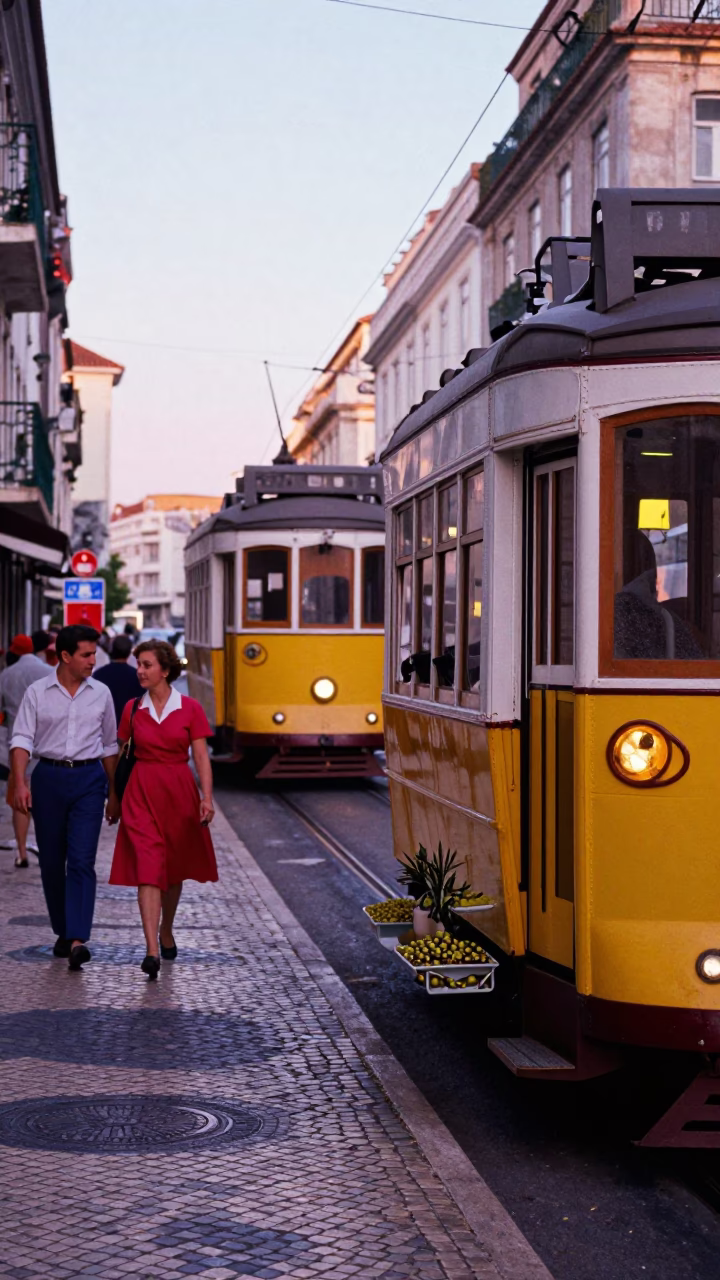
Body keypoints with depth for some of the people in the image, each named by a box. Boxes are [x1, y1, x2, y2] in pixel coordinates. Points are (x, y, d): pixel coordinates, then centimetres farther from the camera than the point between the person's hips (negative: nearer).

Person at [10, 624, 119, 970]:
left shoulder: (101, 694, 7)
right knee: (51, 862, 8)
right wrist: (19, 783, -19)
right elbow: (21, 739, -5)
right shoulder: (37, 693, 1)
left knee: (82, 861, -11)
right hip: (49, 777, 0)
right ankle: (63, 932, 24)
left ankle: (77, 940, -17)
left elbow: (109, 745, 15)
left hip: (89, 778, 0)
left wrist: (114, 791, 16)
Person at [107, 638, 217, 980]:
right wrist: (113, 797, 16)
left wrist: (207, 796, -14)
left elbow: (201, 757, -3)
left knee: (174, 869, 14)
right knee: (147, 869, -12)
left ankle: (166, 932, 38)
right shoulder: (133, 709, 3)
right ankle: (152, 951, -19)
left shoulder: (190, 709, -2)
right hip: (142, 792, 0)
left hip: (179, 791, 0)